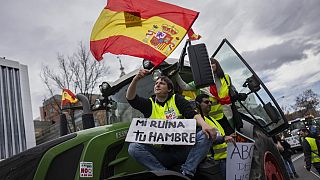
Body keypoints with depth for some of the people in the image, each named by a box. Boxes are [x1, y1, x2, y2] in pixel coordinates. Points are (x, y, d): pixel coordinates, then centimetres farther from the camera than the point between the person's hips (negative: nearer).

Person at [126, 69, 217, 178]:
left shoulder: (177, 99, 10)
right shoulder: (149, 104, 13)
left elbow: (192, 114, -4)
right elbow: (130, 98, -3)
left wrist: (204, 125, -26)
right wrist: (136, 79, -20)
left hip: (183, 148, 0)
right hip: (161, 152, 1)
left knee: (206, 135, -23)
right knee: (133, 147, -21)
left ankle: (187, 172, -20)